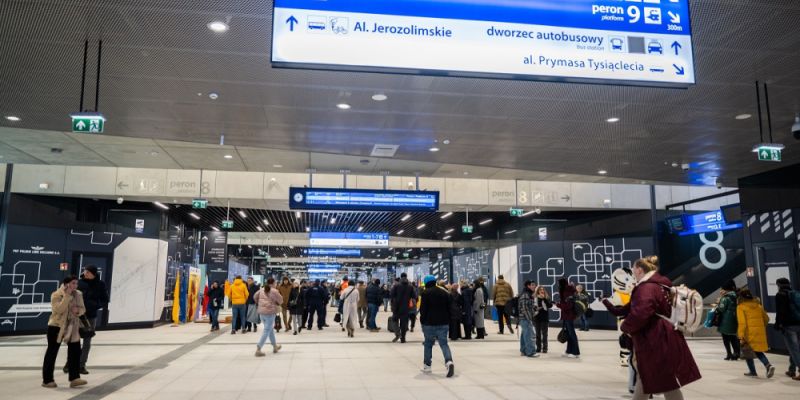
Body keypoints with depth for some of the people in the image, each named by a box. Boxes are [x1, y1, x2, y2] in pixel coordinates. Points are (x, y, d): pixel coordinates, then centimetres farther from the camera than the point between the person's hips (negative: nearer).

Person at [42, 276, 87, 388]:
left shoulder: (78, 294, 3)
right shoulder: (56, 295, -13)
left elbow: (83, 309, 7)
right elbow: (59, 309, -27)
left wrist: (78, 310, -16)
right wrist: (67, 295, -30)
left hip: (72, 327, 5)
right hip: (56, 326, -5)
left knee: (75, 351, 0)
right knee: (52, 352, 5)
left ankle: (74, 378, 5)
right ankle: (47, 380, 16)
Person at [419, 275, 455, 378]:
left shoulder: (425, 293, -6)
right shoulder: (444, 293, 10)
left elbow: (423, 309, -8)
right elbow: (449, 308, 11)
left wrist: (422, 321, 1)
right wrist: (447, 321, 15)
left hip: (429, 323, -3)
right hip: (443, 323, 3)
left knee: (428, 343, 12)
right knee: (444, 343, 2)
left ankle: (427, 366, 20)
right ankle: (449, 361, -22)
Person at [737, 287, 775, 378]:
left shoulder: (741, 307, -8)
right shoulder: (758, 305, 9)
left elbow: (742, 323, -15)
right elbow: (766, 318, 17)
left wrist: (741, 337, -14)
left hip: (749, 333, -5)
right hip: (760, 332, 5)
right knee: (758, 351, 18)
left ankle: (752, 371, 14)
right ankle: (768, 365, -5)